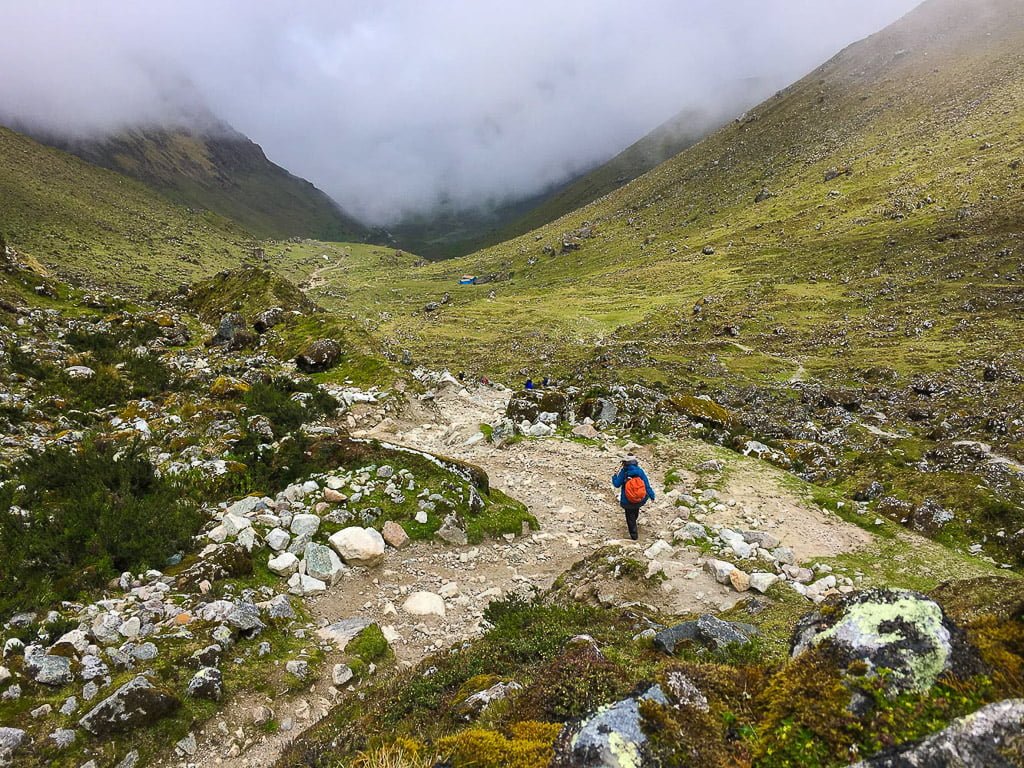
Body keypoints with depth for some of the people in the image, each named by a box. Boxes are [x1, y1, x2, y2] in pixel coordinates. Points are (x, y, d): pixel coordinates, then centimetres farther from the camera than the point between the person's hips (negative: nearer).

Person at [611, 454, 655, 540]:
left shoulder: (623, 472, -16)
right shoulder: (640, 471, -11)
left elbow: (617, 484, -9)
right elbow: (647, 485, -8)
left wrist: (614, 476, 9)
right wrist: (651, 496, 3)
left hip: (627, 501, -4)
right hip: (641, 500, 4)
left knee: (630, 517, 16)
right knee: (636, 510, 34)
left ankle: (634, 535, 22)